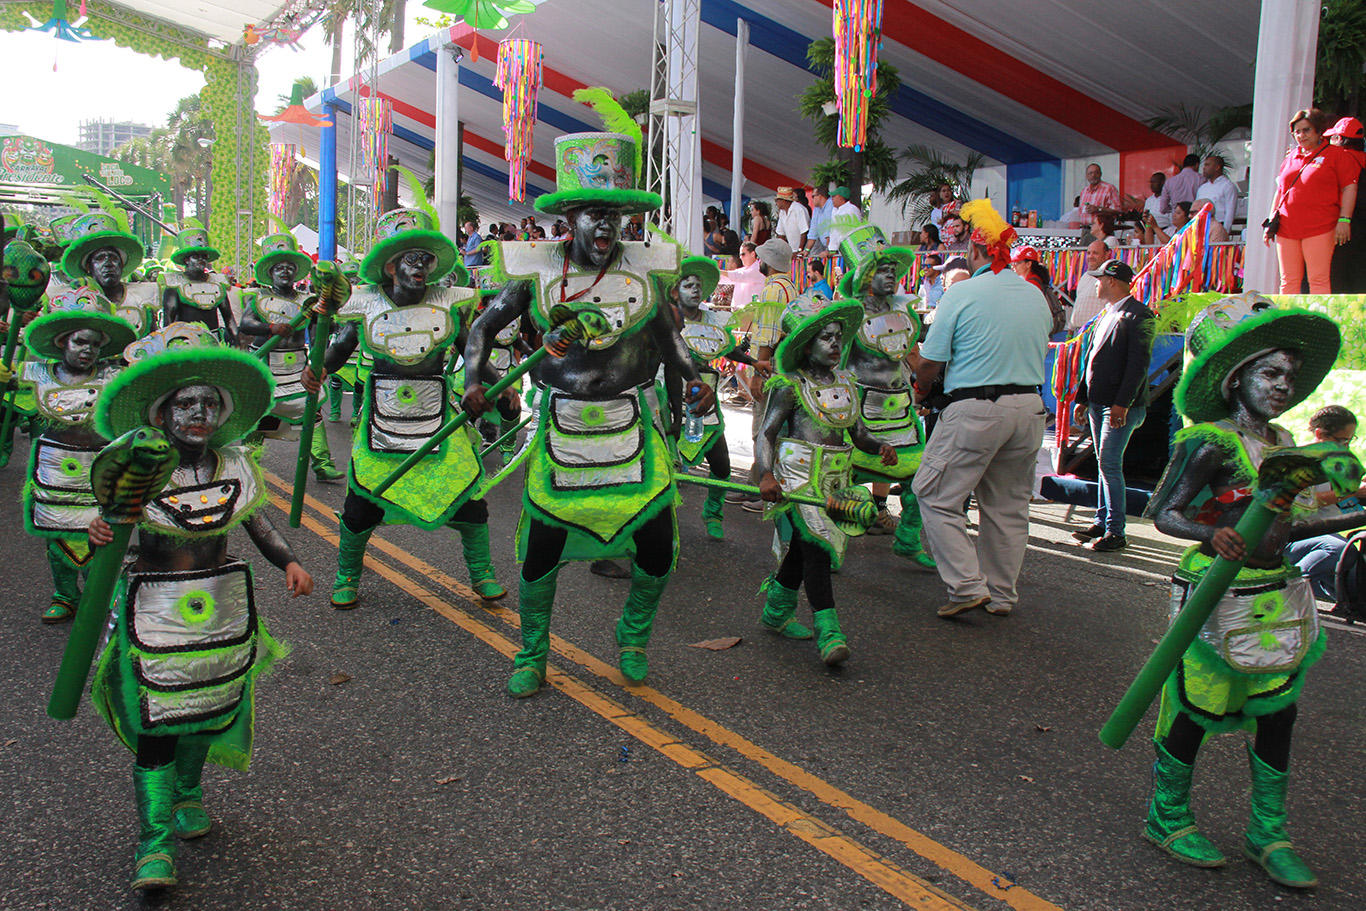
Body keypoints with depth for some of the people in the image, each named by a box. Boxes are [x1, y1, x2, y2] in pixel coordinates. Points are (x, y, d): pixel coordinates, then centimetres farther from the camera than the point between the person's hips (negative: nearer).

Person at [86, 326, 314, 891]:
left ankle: (188, 792, 42)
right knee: (158, 717, -4)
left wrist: (289, 562, -2)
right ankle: (155, 839, 6)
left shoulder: (234, 465, -1)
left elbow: (257, 523, 11)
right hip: (155, 606, -4)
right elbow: (110, 530, -6)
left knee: (208, 707, 17)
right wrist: (101, 539, -29)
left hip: (223, 603, 4)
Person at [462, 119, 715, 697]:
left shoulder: (646, 268, 0)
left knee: (657, 550, 2)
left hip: (632, 427, 1)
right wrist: (473, 380, -9)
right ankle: (532, 655, 26)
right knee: (540, 551, 2)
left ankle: (633, 639, 31)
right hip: (561, 427, -1)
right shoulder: (536, 271, -3)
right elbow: (485, 326, 7)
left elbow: (666, 334, 14)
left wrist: (693, 379, 0)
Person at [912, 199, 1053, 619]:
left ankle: (968, 585, 0)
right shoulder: (1036, 296, 8)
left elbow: (930, 363, -8)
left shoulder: (961, 293, -9)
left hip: (975, 409, -6)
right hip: (1030, 407, 7)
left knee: (936, 496, 6)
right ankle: (1001, 595, 24)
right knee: (1009, 505, 15)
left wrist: (922, 391, 12)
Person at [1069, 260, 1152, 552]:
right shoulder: (1106, 315, 18)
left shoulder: (1137, 315, -10)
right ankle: (1102, 522, 20)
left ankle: (1115, 532, -5)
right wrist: (1082, 397, 18)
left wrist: (1122, 403, -22)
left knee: (1109, 464, -10)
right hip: (1098, 402, 9)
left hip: (1121, 406, -9)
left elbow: (1139, 363, -17)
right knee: (1105, 464, 13)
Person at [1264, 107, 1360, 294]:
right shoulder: (1291, 156, 18)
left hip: (1320, 229, -5)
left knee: (1319, 280, -7)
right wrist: (1271, 221, 16)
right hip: (1287, 230, 5)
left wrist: (1344, 220, -9)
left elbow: (1350, 187, -1)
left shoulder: (1335, 154, 4)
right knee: (1288, 281, 4)